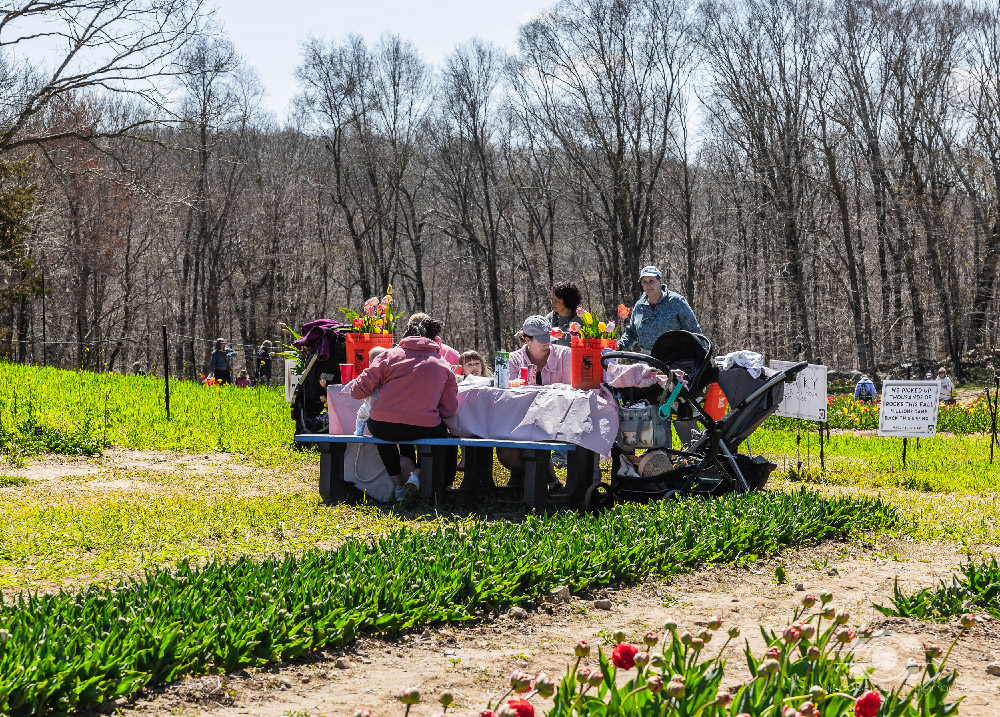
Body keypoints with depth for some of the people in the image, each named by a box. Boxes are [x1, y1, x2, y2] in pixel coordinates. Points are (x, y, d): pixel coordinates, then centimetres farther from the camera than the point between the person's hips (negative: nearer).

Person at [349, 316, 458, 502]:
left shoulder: (390, 355, 7)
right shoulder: (444, 366, 11)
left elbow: (360, 390, 8)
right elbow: (448, 409, 9)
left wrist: (349, 387, 32)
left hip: (382, 428, 1)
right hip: (424, 429, -1)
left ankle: (398, 485, 30)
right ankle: (417, 472, 9)